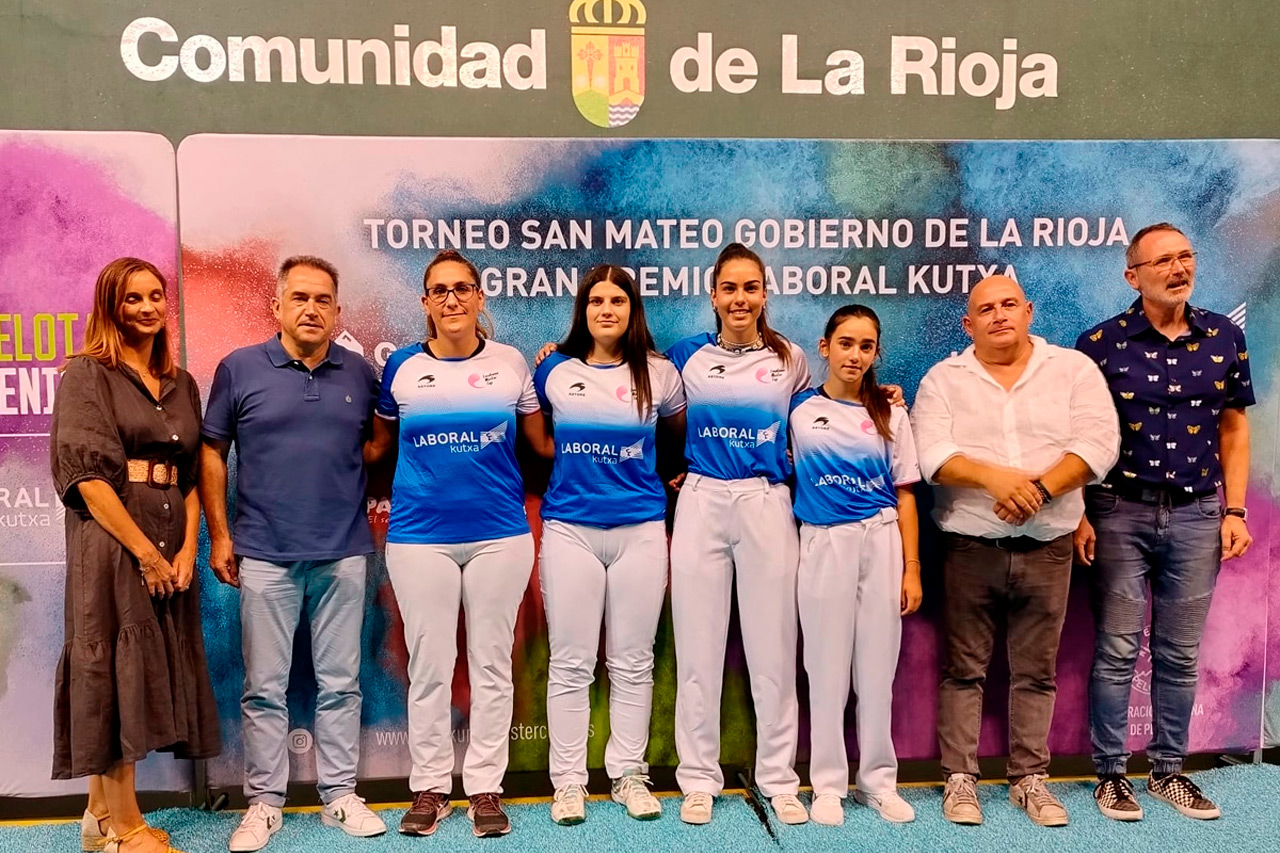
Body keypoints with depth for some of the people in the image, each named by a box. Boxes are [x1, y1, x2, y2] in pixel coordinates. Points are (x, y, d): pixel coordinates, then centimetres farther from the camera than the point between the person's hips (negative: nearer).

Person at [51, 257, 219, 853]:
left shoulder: (182, 385, 15)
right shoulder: (86, 373, -2)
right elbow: (85, 473, -11)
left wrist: (187, 548, 0)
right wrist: (144, 550, -14)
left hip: (170, 544, 6)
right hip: (112, 541, -6)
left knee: (148, 673, 9)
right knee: (117, 669, -2)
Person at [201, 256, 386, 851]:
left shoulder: (360, 374, 5)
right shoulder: (239, 369, 0)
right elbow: (211, 452, 4)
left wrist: (369, 495, -1)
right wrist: (219, 535, -1)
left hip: (343, 554, 2)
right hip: (264, 556, -1)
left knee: (340, 683, 10)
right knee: (265, 687, 7)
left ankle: (340, 795, 23)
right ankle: (264, 803, 21)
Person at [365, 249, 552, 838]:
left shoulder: (511, 363, 4)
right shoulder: (401, 367, 4)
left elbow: (542, 443, 11)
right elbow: (378, 445, 15)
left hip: (500, 534, 0)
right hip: (420, 535, 0)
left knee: (492, 664, 8)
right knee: (429, 665, 7)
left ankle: (485, 786, 21)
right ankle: (429, 787, 23)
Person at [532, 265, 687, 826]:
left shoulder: (658, 373, 4)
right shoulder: (554, 372, 3)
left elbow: (681, 434, 19)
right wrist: (567, 470, 11)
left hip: (641, 530, 1)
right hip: (569, 529, 0)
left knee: (633, 662, 8)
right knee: (571, 663, 4)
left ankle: (629, 775, 21)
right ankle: (569, 780, 16)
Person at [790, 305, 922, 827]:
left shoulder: (890, 414, 7)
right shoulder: (798, 409, 2)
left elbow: (904, 496, 5)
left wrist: (912, 569, 1)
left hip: (882, 539, 2)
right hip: (824, 543, -1)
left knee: (878, 666, 8)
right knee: (827, 667, 5)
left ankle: (878, 779, 22)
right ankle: (828, 783, 17)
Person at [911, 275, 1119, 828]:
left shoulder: (1074, 369, 6)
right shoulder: (943, 379, 5)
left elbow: (1098, 443, -6)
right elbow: (931, 453, -8)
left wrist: (1039, 487, -19)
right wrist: (994, 477, -23)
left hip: (1047, 547, 1)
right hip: (970, 547, 0)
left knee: (1037, 671, 9)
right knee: (964, 668, 5)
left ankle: (1030, 778, 22)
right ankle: (960, 778, 15)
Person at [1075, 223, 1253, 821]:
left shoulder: (1225, 338, 5)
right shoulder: (1101, 343, -5)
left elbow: (1234, 430, 10)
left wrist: (1234, 511, 4)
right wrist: (1078, 516, -8)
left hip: (1196, 515, 3)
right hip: (1120, 513, -3)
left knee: (1180, 654, 11)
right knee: (1116, 651, 3)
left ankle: (1169, 770, 26)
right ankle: (1110, 773, 17)